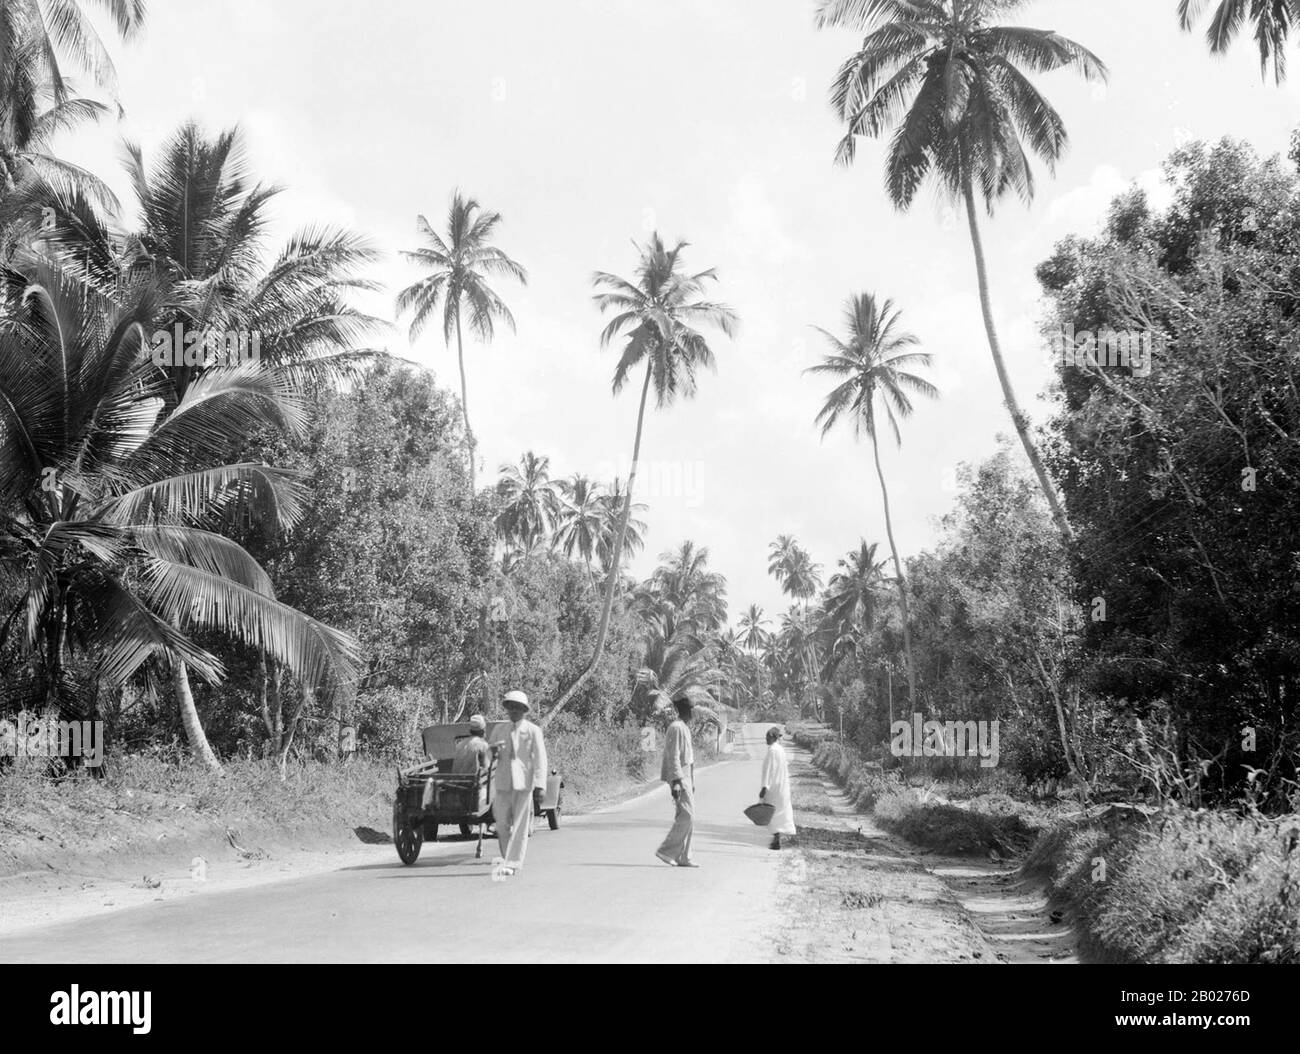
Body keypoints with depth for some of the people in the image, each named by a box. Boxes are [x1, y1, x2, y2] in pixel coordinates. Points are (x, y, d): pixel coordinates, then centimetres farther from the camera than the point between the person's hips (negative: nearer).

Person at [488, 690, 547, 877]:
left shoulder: (533, 731, 2)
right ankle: (507, 857, 22)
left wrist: (540, 784, -13)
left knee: (520, 826, -3)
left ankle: (512, 863, -1)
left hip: (523, 783, -4)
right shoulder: (501, 732, 16)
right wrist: (493, 751, -4)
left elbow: (540, 759, -3)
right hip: (503, 782, 4)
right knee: (502, 823, 3)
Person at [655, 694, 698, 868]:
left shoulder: (685, 728, 18)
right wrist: (676, 782, -24)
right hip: (679, 777, -10)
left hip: (685, 776, 10)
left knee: (687, 817, 8)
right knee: (686, 815, -12)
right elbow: (673, 756, -19)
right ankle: (666, 851, -8)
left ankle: (683, 857, 9)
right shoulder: (676, 728, -13)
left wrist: (691, 782, 22)